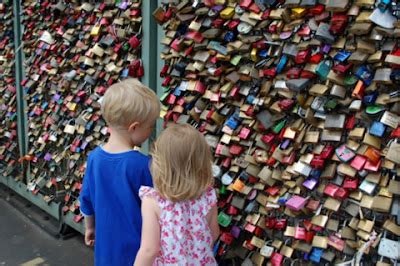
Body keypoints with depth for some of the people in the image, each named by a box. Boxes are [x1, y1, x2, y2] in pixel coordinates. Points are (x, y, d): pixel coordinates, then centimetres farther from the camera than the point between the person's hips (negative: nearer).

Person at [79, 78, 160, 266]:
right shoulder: (142, 165, -25)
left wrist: (89, 227, 19)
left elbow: (86, 199, 4)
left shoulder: (94, 157, -8)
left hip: (107, 246, 5)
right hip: (137, 248, -5)